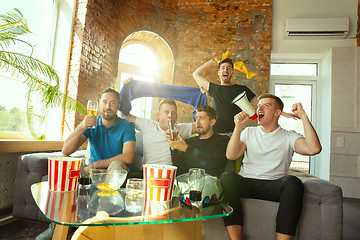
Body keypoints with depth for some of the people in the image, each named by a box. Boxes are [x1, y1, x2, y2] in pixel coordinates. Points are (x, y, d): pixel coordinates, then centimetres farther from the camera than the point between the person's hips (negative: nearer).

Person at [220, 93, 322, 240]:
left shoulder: (289, 137, 12)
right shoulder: (249, 132, 17)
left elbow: (314, 149, -10)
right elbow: (231, 155, 2)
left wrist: (303, 116, -6)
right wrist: (238, 127, -9)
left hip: (273, 186, -1)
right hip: (246, 183, 1)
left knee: (293, 182, -32)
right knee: (226, 177, -31)